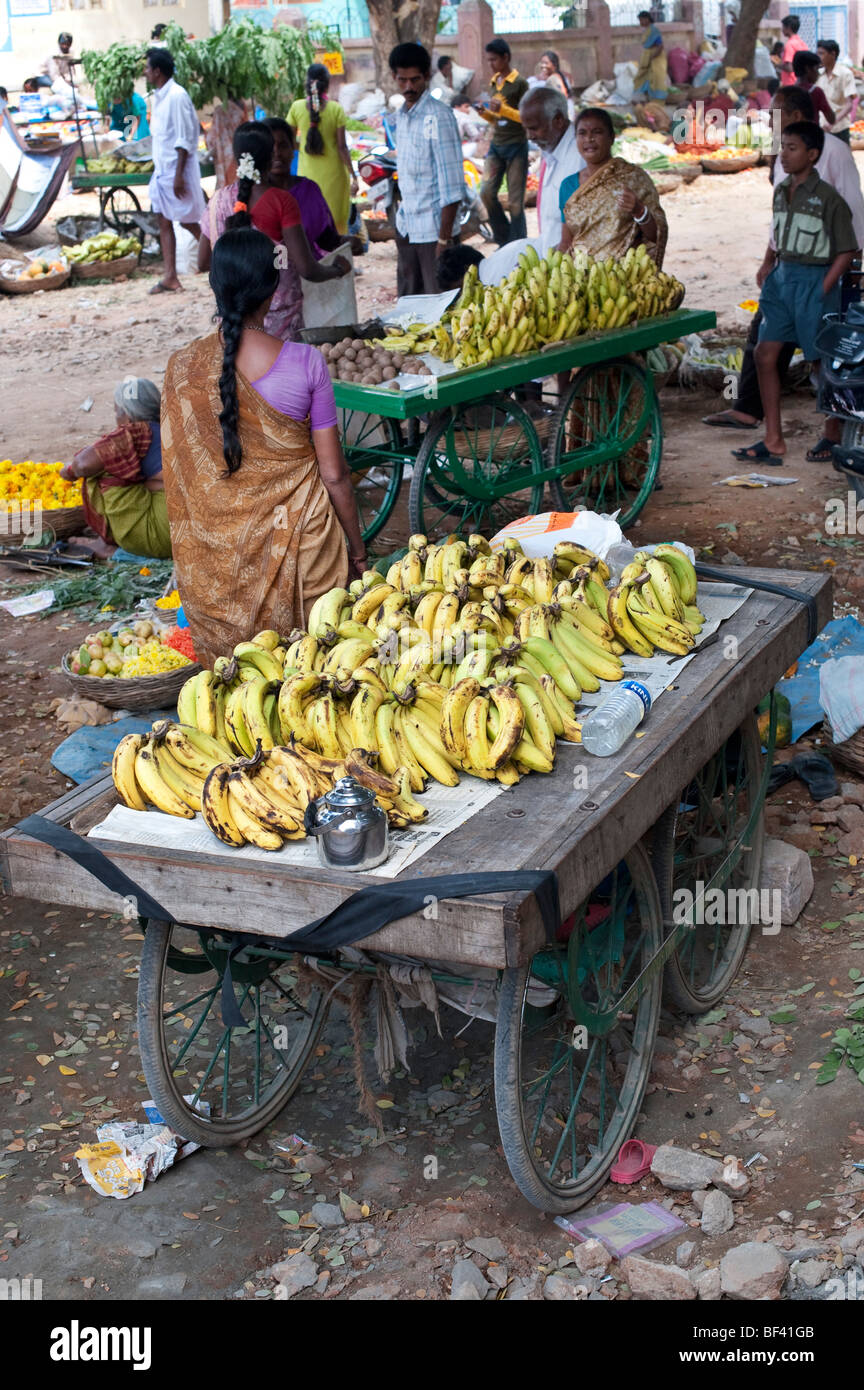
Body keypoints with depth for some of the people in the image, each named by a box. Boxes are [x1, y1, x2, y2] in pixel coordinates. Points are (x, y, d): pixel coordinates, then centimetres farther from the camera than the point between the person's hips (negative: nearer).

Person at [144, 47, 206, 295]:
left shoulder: (177, 96, -16)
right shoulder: (158, 96, 12)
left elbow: (185, 139, -19)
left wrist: (179, 175, -22)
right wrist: (159, 170, 16)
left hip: (177, 169, -9)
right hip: (161, 170, 9)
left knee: (188, 222, -2)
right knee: (164, 223, 6)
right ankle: (170, 277, 7)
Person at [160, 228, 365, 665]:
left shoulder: (183, 368, -7)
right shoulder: (306, 363, -11)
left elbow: (178, 479, 1)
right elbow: (333, 473, -7)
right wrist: (357, 548, 7)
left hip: (217, 556, 2)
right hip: (298, 543, -2)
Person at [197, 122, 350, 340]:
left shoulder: (219, 200, 0)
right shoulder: (281, 201, -12)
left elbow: (203, 263, 9)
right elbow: (307, 269, -14)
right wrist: (338, 269, 5)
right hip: (279, 313, -4)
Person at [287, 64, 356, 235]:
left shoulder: (297, 108, -6)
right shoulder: (335, 109, -12)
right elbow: (342, 147, -11)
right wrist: (353, 175, -5)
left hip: (307, 172, 2)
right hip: (333, 173, -2)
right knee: (335, 220, 10)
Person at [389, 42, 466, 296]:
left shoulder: (438, 116, -14)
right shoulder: (401, 114, 9)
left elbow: (452, 185, -18)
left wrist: (444, 237, -21)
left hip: (432, 228, -7)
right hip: (406, 225, 8)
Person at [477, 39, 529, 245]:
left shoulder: (519, 83, -6)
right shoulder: (494, 83, 14)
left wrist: (503, 109, -19)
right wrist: (485, 113, 1)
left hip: (516, 146, -6)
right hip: (496, 145, 6)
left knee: (515, 201, -5)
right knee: (487, 192, -4)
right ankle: (503, 240, 10)